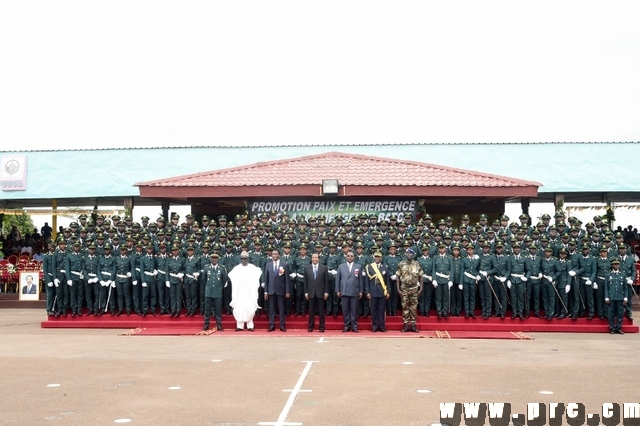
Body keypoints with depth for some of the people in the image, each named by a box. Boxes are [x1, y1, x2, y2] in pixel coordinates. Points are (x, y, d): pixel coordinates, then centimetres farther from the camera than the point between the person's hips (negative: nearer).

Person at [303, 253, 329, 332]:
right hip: (311, 293, 1)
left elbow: (326, 281, 1)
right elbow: (305, 281, 5)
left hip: (320, 293, -1)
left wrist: (326, 292, -4)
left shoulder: (324, 268, 2)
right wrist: (306, 292, 0)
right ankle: (310, 327, 11)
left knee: (321, 311, 3)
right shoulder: (307, 268, 5)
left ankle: (322, 327, 9)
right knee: (311, 311, 4)